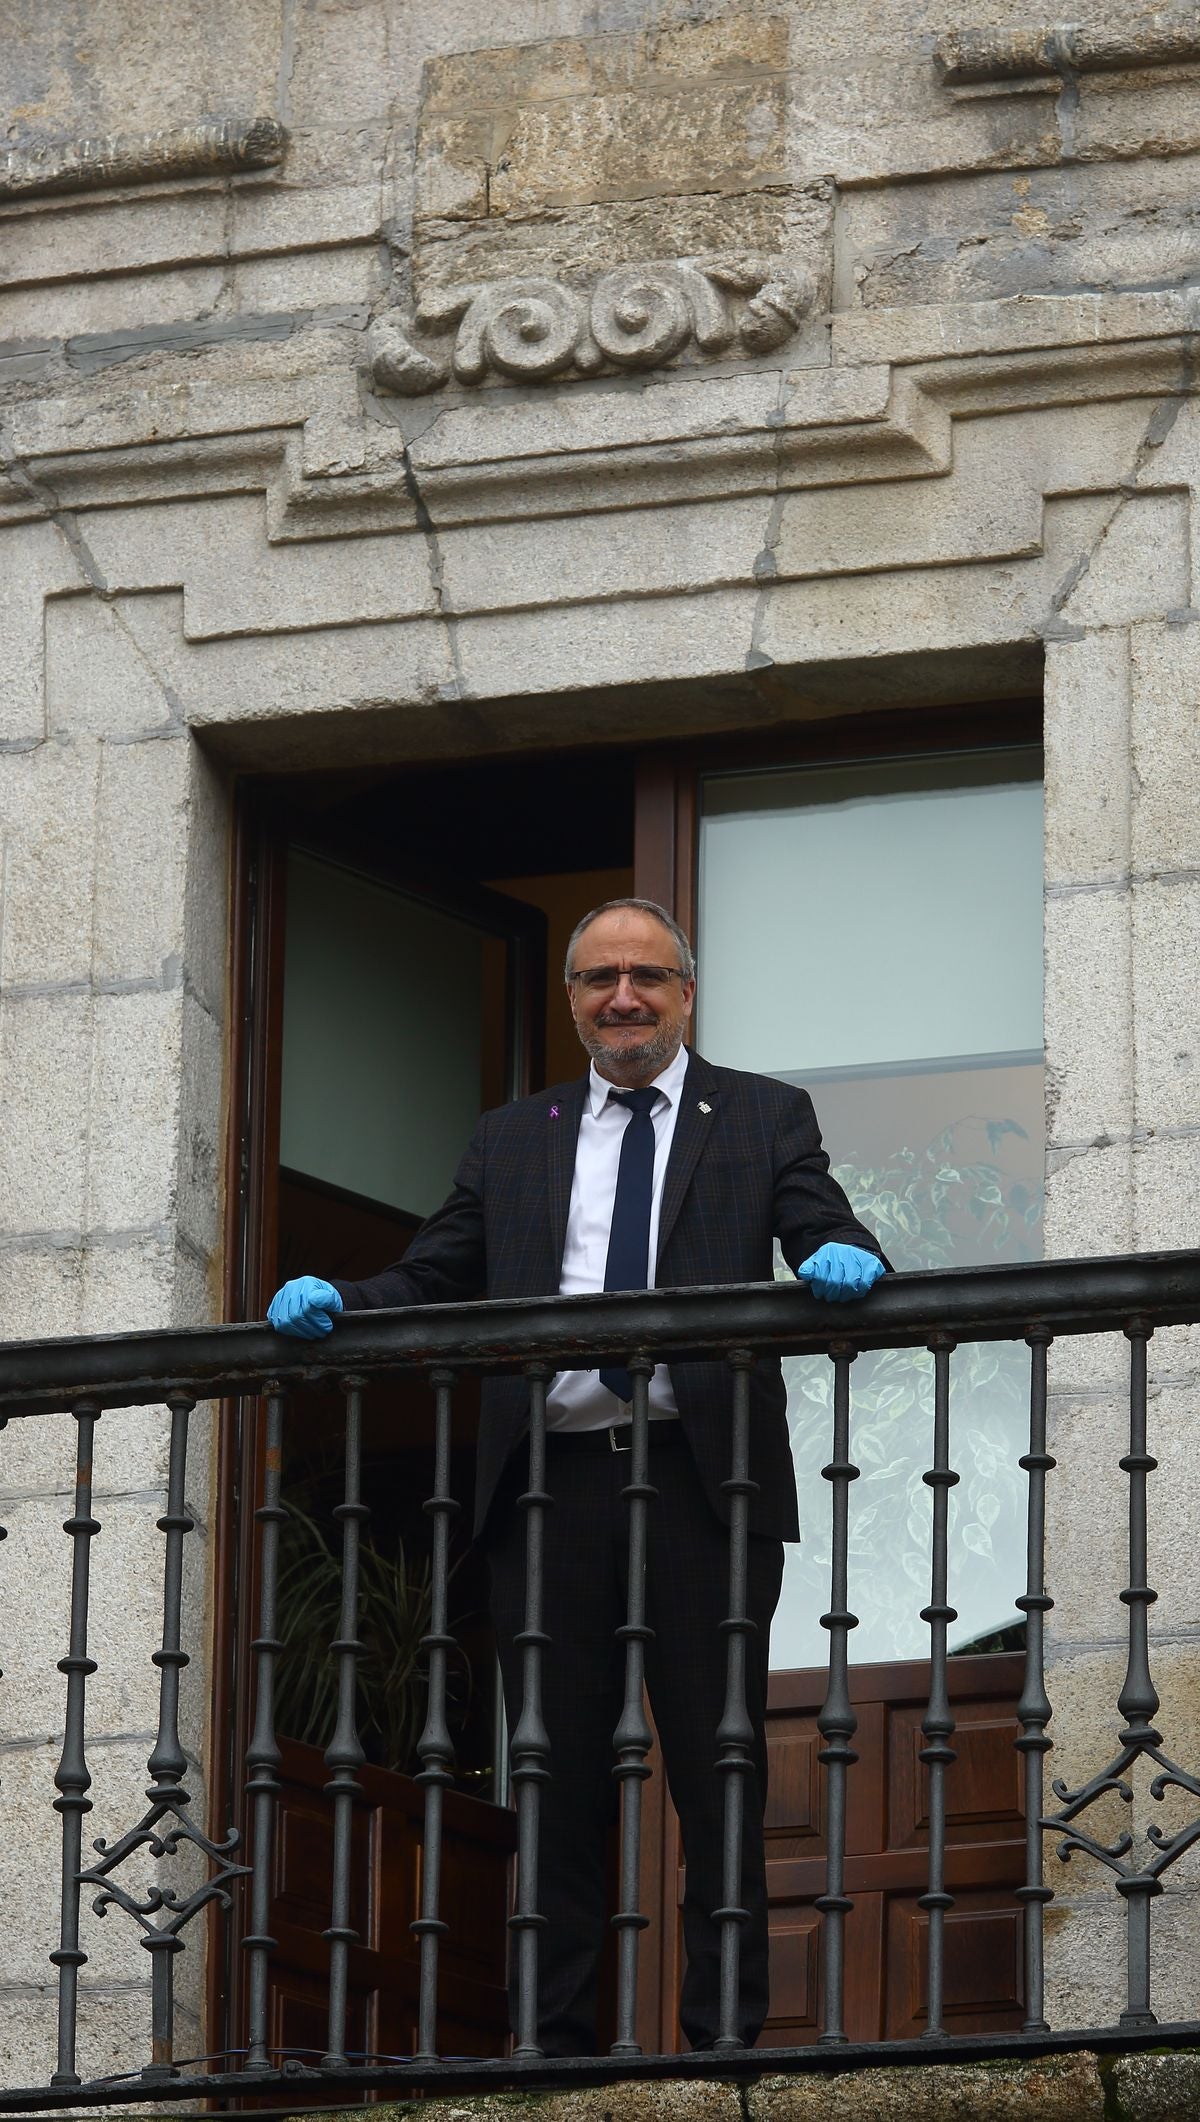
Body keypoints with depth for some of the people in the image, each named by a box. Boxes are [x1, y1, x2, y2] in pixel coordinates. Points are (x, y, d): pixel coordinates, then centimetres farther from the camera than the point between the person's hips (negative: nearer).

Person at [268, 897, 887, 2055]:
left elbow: (825, 1240, -1)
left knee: (719, 1770, -1)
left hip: (701, 1478, -2)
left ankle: (725, 2036, 2)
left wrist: (844, 1260, -25)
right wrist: (332, 1300, -5)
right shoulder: (511, 1139, 19)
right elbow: (430, 1282, 14)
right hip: (550, 1482, 3)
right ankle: (559, 2040, 7)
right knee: (558, 1775, 4)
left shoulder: (765, 1117, 11)